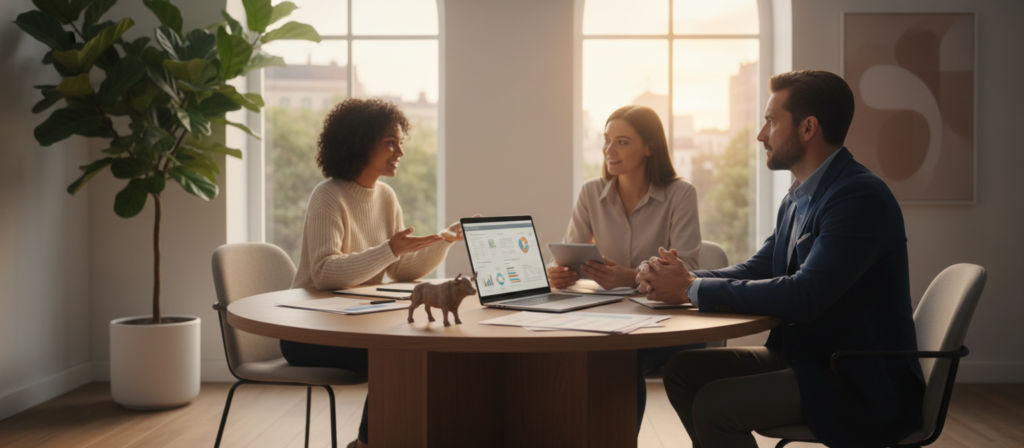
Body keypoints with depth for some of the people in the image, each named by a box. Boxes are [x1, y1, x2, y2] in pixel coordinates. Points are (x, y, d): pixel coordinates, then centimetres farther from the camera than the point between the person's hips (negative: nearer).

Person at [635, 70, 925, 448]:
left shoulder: (861, 196, -21)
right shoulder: (798, 198, 10)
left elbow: (803, 296, -29)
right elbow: (757, 270, 11)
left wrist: (693, 289, -22)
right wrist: (680, 277, -8)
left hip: (863, 383, -9)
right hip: (803, 356, 9)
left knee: (715, 404, -23)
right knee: (682, 370, 2)